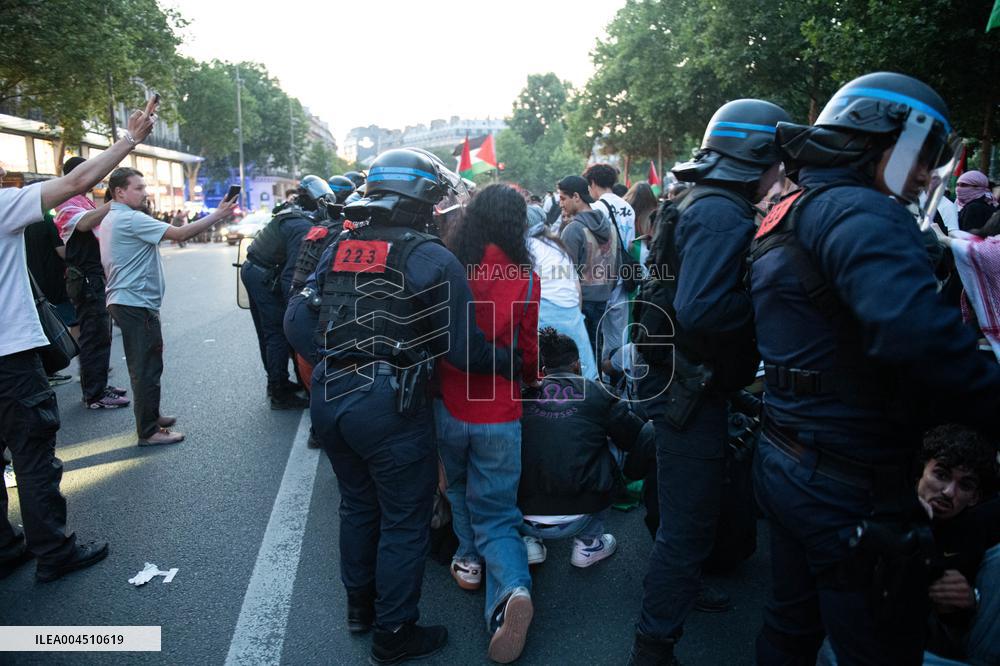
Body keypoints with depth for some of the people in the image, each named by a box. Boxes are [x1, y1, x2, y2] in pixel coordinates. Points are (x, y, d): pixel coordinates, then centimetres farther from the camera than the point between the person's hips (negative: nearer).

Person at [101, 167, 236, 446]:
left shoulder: (110, 219, 16)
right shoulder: (130, 219, -17)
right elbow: (180, 234, -24)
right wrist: (217, 215, -21)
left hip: (123, 300, 11)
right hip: (136, 303, -11)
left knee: (144, 363, 19)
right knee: (147, 366, -5)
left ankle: (149, 416, 31)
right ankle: (148, 431, 1)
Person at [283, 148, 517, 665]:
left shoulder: (338, 247, 8)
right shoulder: (430, 257, -11)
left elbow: (296, 321, 5)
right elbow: (462, 348, -15)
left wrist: (334, 362, 12)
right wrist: (510, 361, 0)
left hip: (327, 396, 7)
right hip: (388, 403, -7)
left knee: (358, 504, 25)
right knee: (404, 520, 11)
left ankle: (359, 606, 44)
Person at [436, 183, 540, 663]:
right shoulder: (526, 278, -10)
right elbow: (529, 352, 0)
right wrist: (531, 381, 21)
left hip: (447, 404, 1)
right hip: (500, 414, -1)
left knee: (457, 484, 32)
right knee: (496, 515, 11)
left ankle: (470, 558, 30)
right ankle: (512, 588, -11)